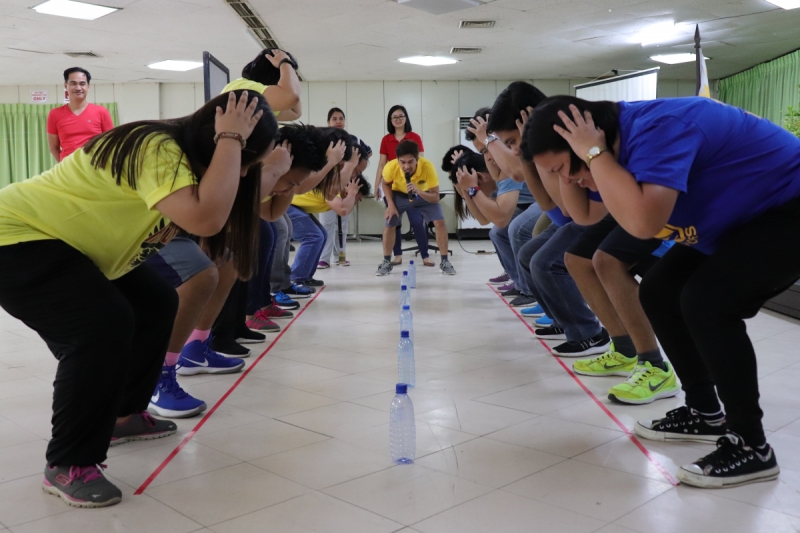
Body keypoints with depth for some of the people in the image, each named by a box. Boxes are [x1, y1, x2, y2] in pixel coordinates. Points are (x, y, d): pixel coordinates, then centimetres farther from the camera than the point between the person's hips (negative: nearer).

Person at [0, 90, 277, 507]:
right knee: (104, 326, -27)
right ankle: (67, 466, -11)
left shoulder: (182, 153, 2)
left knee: (156, 303, 11)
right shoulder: (157, 150, -30)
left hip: (60, 241, 10)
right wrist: (231, 139, -34)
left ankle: (123, 414, 25)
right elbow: (205, 219, -44)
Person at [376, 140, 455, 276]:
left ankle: (445, 262, -1)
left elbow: (435, 197, -34)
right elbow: (385, 184, -9)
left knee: (440, 222, -15)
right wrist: (391, 205, -18)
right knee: (389, 225, -7)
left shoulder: (428, 166, -39)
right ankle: (386, 262, 11)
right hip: (400, 194, 1)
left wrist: (418, 191, -51)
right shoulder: (391, 167, -34)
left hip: (424, 194, -1)